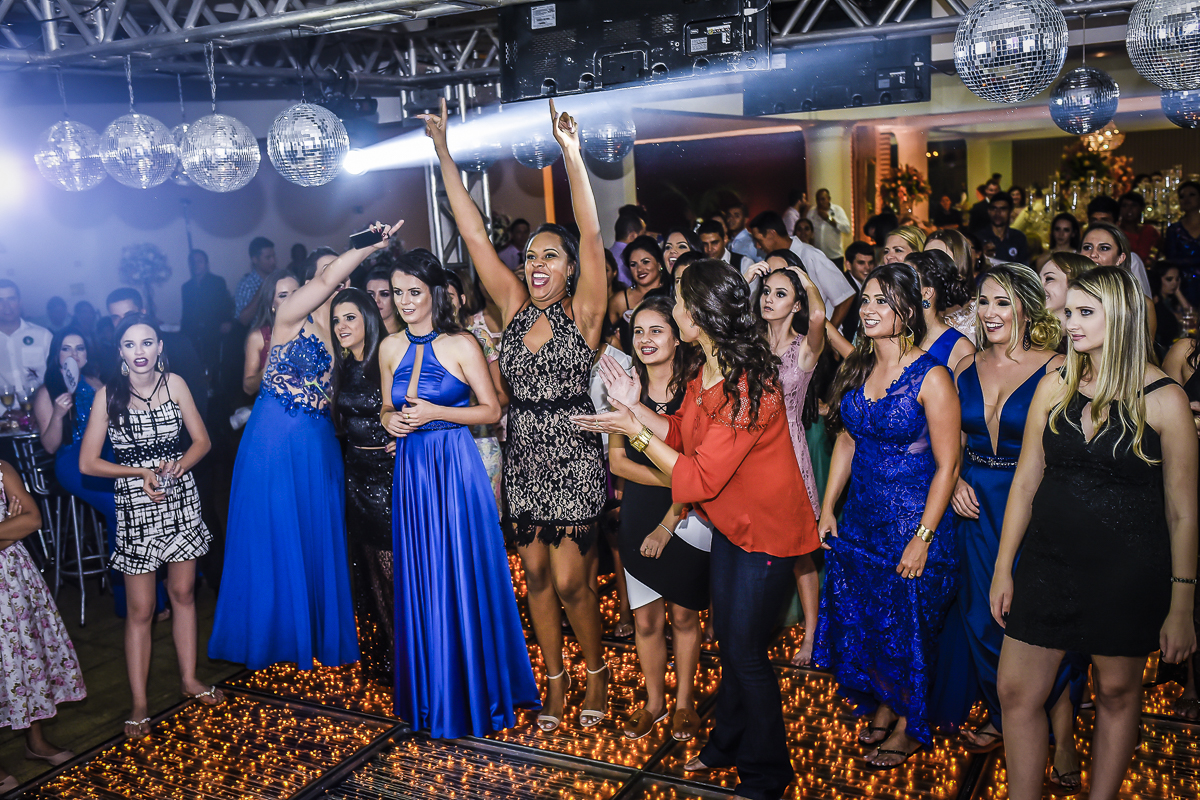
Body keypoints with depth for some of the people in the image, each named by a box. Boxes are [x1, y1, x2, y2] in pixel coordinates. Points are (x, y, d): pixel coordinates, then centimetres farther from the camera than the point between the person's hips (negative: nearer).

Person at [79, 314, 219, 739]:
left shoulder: (174, 383, -1)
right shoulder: (108, 394, -7)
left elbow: (201, 440, 4)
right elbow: (88, 463, -5)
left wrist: (177, 466, -14)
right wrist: (141, 472, -14)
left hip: (181, 498, 3)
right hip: (135, 505, -2)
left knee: (183, 593, 13)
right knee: (140, 609, 2)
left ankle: (189, 678, 28)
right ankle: (139, 703, 12)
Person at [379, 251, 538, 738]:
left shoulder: (461, 345, -6)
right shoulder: (390, 348, 9)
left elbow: (492, 410, -5)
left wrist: (436, 412, -15)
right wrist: (390, 420, -3)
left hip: (456, 467, -5)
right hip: (410, 470, 5)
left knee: (464, 579, 1)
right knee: (420, 583, 9)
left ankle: (475, 694, 18)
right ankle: (432, 694, 25)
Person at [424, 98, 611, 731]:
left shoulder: (583, 313, -7)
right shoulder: (515, 308, 4)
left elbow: (591, 237, -20)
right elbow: (474, 235, 1)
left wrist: (572, 157, -28)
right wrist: (444, 153, -2)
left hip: (573, 458, -5)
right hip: (523, 457, 5)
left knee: (569, 580, 0)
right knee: (536, 577, 13)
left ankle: (597, 673, 26)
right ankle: (555, 681, 30)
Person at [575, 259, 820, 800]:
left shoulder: (748, 389, -31)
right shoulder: (707, 373, -2)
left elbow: (699, 477, -29)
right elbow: (681, 435, 9)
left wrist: (635, 431, -23)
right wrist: (636, 408, -5)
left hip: (765, 532, -8)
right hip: (729, 525, 9)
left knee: (745, 652, 3)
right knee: (729, 639, 20)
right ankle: (727, 743, 41)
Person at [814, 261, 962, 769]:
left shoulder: (930, 377, -16)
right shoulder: (857, 368, 3)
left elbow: (947, 465, -15)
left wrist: (923, 538, -17)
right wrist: (827, 509, 8)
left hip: (913, 519, -6)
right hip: (861, 515, 6)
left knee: (906, 628, 8)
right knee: (859, 618, 15)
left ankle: (908, 727, 30)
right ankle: (882, 705, 38)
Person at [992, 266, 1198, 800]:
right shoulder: (1055, 387, 1)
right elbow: (1025, 483, 5)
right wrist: (1003, 569, 6)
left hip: (1127, 572, -3)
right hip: (1048, 563, 3)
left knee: (1117, 693, 14)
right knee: (1016, 691, 4)